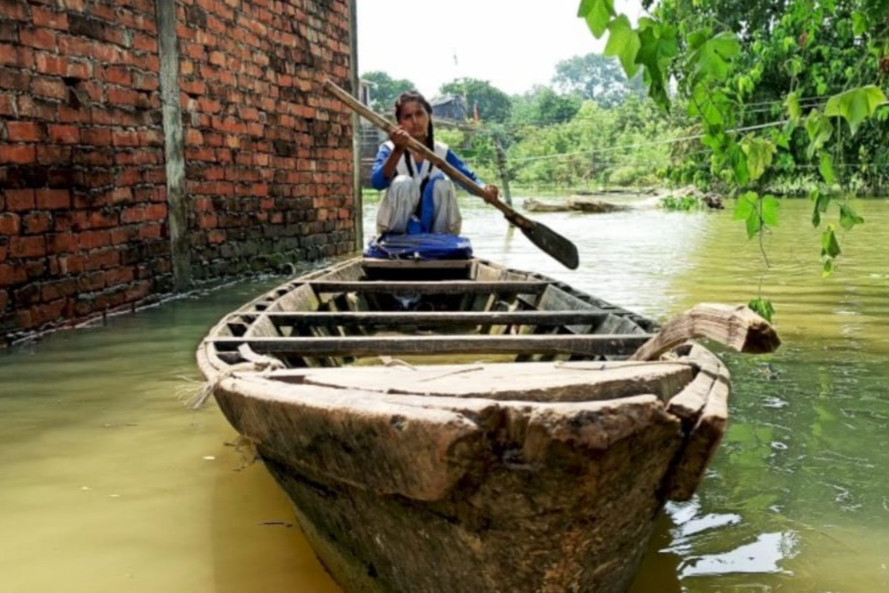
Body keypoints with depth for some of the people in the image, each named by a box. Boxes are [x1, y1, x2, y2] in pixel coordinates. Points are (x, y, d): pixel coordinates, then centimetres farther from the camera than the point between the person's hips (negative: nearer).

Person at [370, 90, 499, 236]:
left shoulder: (442, 152, 1)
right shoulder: (390, 149, -7)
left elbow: (469, 179, -3)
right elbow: (377, 183, -26)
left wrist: (484, 189, -28)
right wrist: (398, 151, -43)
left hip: (435, 229, 3)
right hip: (397, 233, -3)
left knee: (441, 182, -22)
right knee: (403, 182, -27)